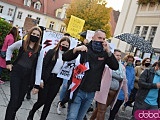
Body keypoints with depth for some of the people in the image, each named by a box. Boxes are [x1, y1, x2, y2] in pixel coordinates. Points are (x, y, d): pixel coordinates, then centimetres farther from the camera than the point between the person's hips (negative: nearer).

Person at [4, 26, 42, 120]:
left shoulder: (40, 49, -1)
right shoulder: (21, 43, -3)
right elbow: (9, 49, 15)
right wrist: (8, 62, 8)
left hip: (27, 76, 2)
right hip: (16, 73, -2)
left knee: (20, 100, 10)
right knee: (14, 98, -8)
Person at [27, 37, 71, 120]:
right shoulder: (52, 52, -5)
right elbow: (44, 66, -9)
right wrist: (41, 79, -15)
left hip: (57, 81, 3)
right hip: (47, 79, -3)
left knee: (48, 102, 9)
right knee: (41, 101, 1)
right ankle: (31, 113, 31)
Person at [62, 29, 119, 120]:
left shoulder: (105, 54, 3)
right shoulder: (83, 49, -6)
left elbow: (116, 67, -7)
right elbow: (65, 58, -10)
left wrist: (108, 51, -18)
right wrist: (76, 49, -28)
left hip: (91, 93, 4)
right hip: (78, 90, -3)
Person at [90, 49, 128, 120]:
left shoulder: (122, 67, 11)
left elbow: (124, 81, 17)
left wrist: (126, 93, 16)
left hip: (113, 93, 6)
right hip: (104, 91, -6)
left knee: (100, 108, 16)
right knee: (102, 110, -6)